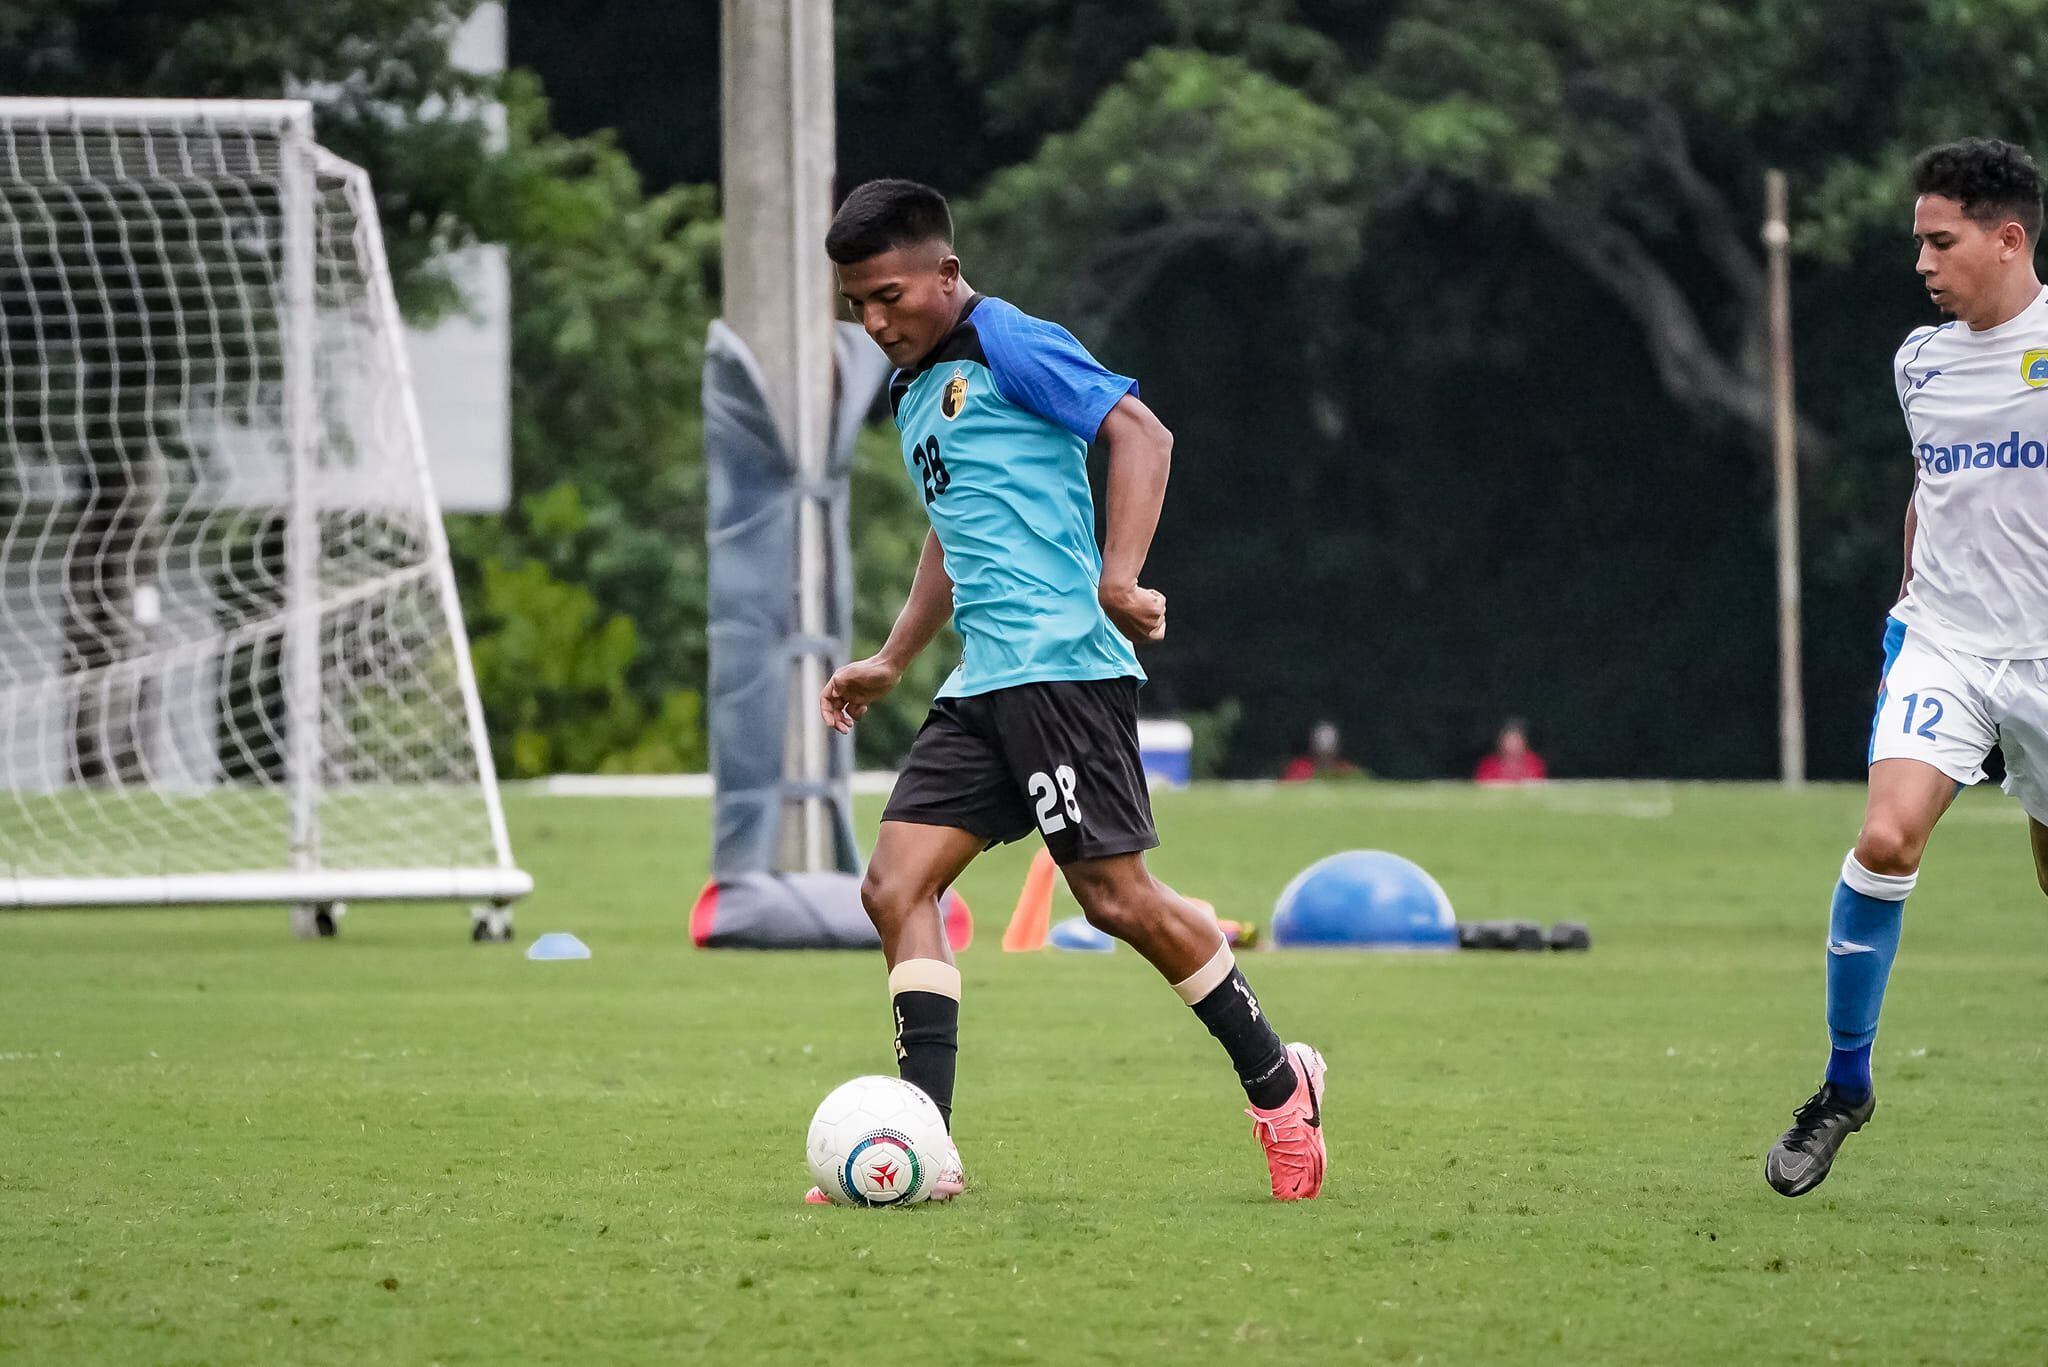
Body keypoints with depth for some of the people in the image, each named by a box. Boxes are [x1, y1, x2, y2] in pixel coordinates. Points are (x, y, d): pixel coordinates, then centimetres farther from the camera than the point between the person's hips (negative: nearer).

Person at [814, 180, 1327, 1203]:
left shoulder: (1009, 345, -6)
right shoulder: (915, 390, 22)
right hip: (981, 685, 9)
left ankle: (1277, 1085, 9)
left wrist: (1118, 579, -24)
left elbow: (1140, 432, -14)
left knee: (1116, 896, -8)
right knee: (896, 883, -4)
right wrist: (890, 662, 30)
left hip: (1061, 666, -9)